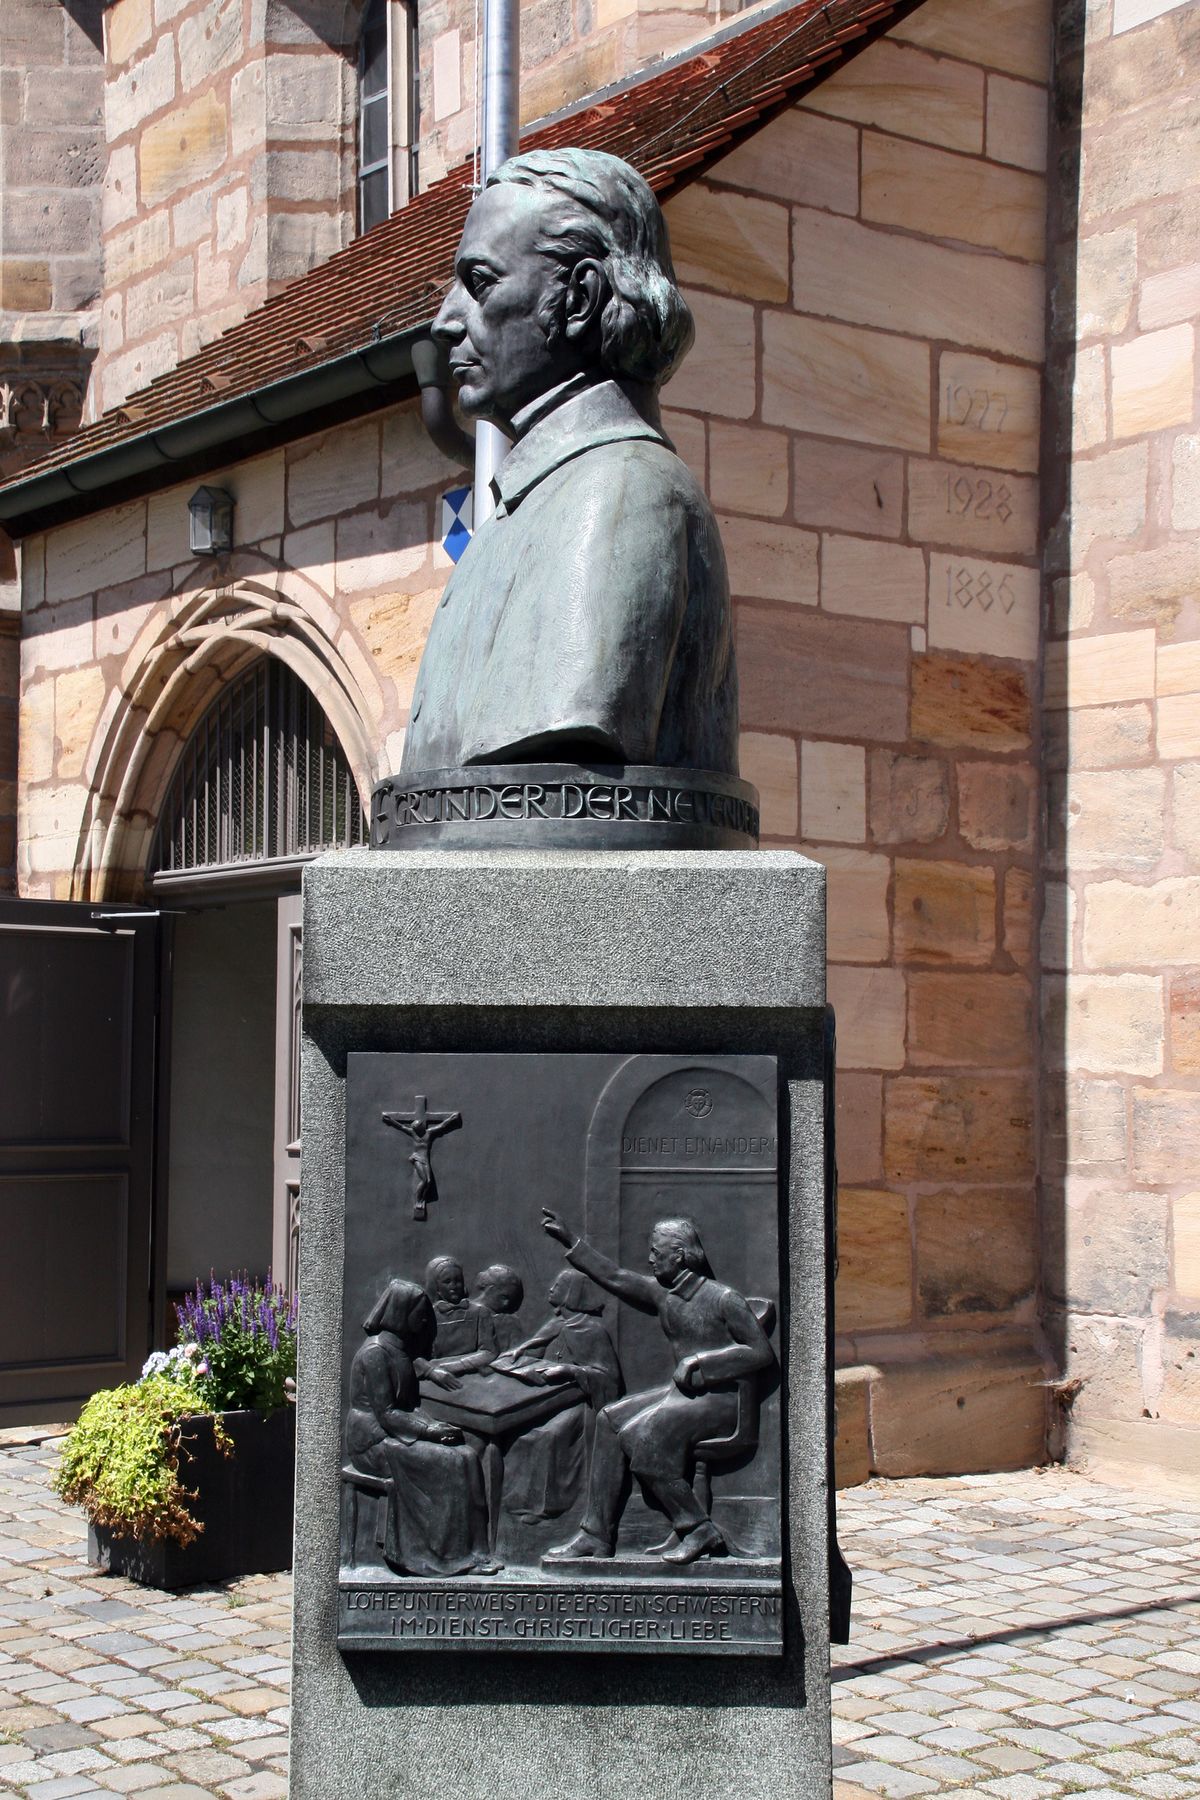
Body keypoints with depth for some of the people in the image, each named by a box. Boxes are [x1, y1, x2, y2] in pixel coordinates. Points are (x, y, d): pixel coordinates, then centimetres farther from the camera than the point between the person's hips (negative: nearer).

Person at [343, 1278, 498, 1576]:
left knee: (466, 1455, -9)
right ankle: (455, 1555, -11)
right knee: (448, 1463, -20)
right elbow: (385, 1413, -18)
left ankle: (468, 1551, -11)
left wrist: (435, 1425, -3)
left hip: (397, 1434, 9)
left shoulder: (401, 1348, 14)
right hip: (374, 1442, -9)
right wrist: (428, 1429, -18)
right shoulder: (375, 1352, -16)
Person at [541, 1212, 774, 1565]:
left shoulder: (722, 1299, -13)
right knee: (611, 1420, -6)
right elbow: (614, 1277, 17)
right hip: (683, 1392, 8)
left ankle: (699, 1530, -14)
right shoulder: (662, 1293, 8)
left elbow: (763, 1353, -15)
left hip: (722, 1400, -8)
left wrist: (700, 1360, -19)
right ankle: (596, 1535, -5)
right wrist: (569, 1239, 18)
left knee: (645, 1433, -25)